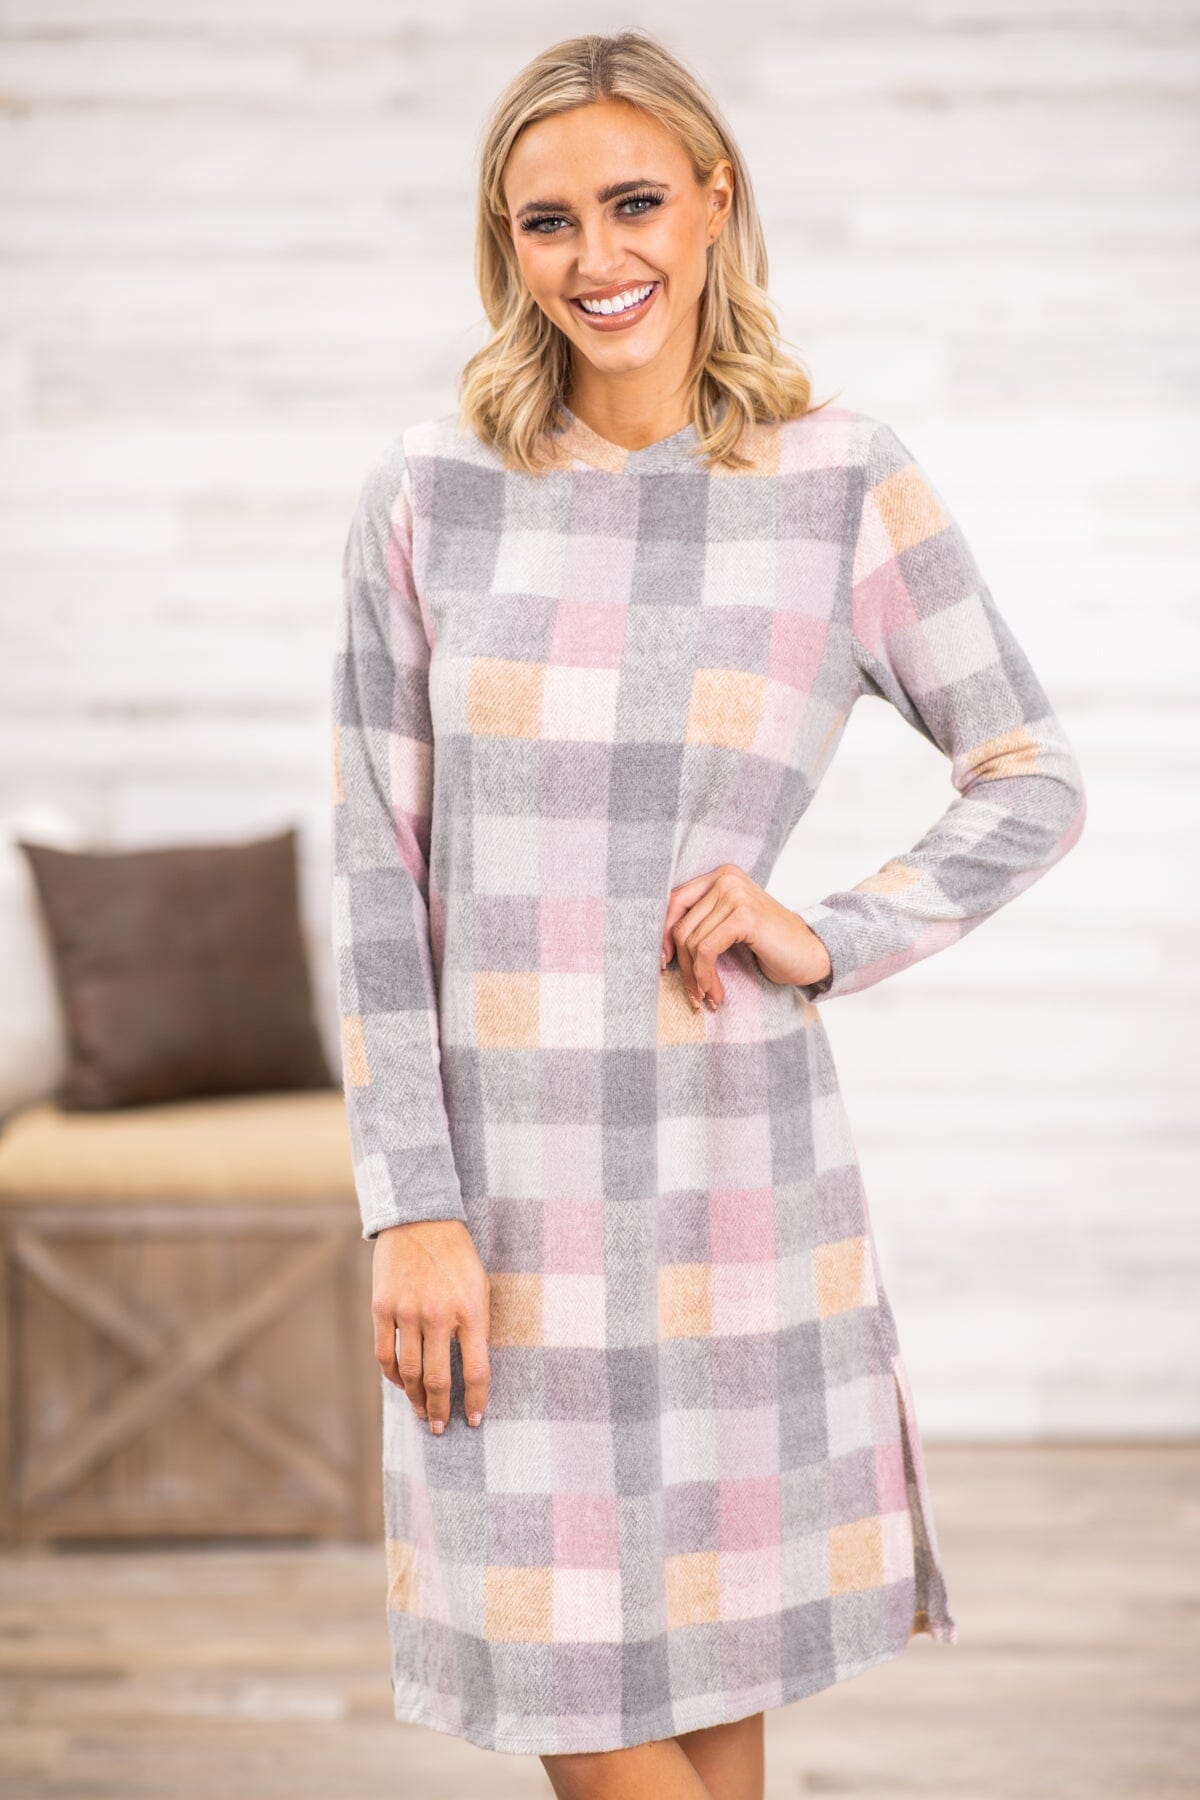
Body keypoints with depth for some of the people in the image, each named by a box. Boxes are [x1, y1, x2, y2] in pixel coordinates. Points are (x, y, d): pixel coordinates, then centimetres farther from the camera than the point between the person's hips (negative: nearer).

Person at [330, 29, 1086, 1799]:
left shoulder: (846, 484, -1)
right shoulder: (431, 492, 0)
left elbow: (1036, 782, 7)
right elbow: (379, 872, -1)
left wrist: (835, 940, -8)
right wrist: (411, 1209, -6)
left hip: (738, 1170, 0)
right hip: (507, 1186, 1)